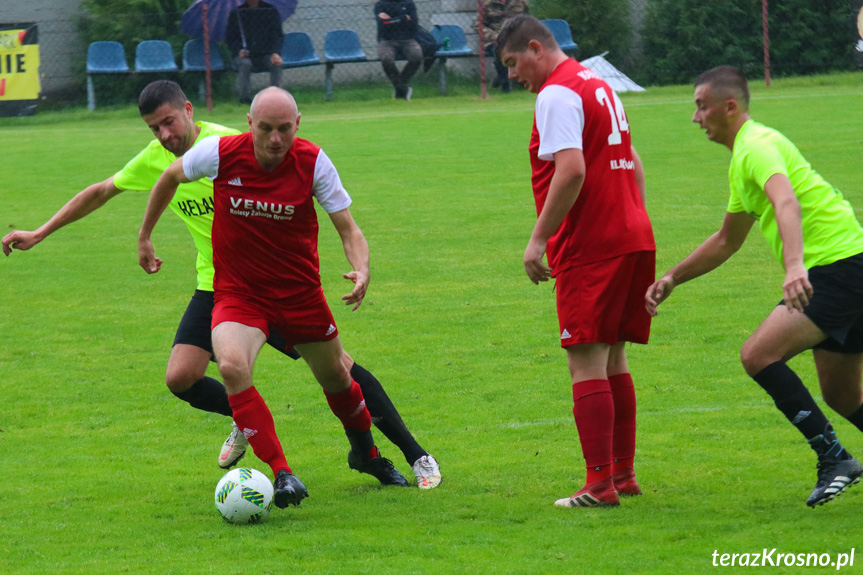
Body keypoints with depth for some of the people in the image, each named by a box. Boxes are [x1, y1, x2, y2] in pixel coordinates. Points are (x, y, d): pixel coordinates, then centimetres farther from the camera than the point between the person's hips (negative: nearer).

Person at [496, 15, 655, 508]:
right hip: (633, 238, 9)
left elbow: (572, 172, -22)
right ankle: (624, 474, 18)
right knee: (613, 360, 15)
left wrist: (539, 239, -19)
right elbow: (633, 166, 23)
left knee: (587, 363, -8)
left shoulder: (557, 95, -11)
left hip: (589, 246, -9)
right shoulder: (599, 86, 19)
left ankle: (600, 485, -12)